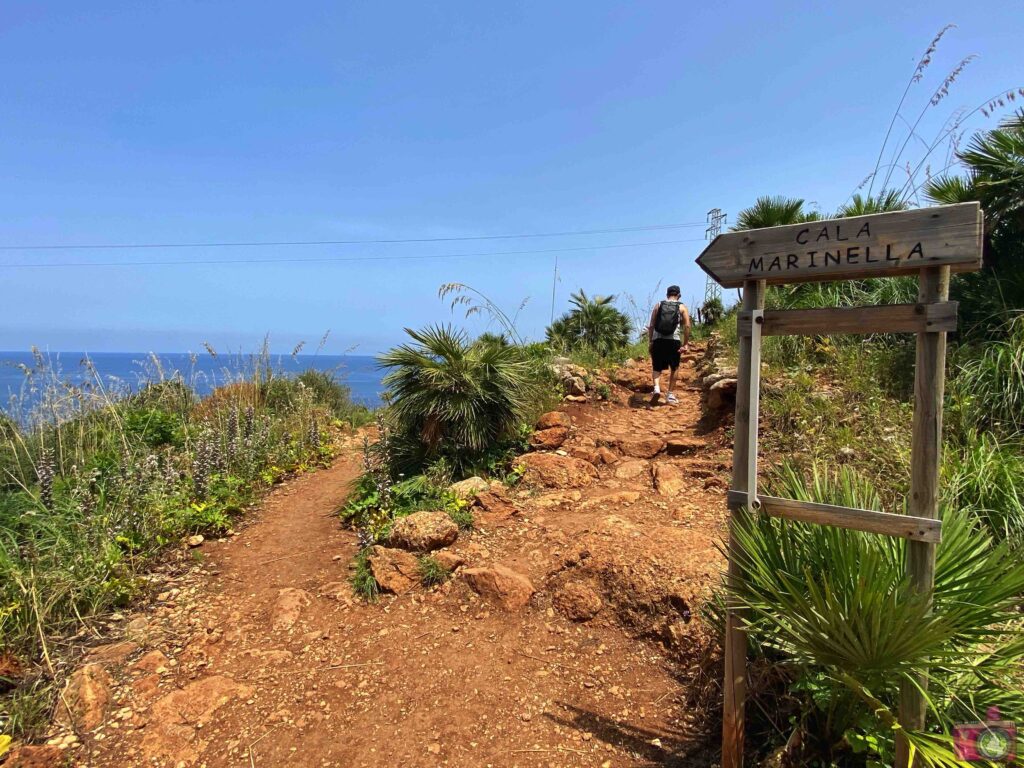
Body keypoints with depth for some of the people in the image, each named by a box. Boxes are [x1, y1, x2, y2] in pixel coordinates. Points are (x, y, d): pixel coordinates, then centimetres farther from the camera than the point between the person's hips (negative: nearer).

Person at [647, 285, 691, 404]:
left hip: (657, 340, 1)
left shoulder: (658, 305, 12)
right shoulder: (682, 307, 9)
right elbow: (687, 326, -3)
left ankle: (657, 388, -13)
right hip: (673, 341, -1)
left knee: (657, 368, 12)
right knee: (674, 368, 17)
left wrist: (650, 342, 8)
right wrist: (685, 344, -1)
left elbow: (651, 326, 5)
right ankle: (670, 394, 16)